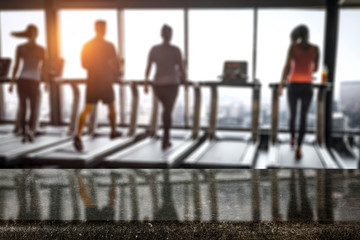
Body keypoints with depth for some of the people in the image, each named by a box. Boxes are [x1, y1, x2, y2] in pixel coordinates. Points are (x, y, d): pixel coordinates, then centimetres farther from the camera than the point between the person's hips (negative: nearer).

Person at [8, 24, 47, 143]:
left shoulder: (20, 48, 3)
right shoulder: (41, 49, 1)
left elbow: (16, 66, 1)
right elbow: (44, 68, 1)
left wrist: (12, 82, 5)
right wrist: (46, 82, 12)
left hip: (22, 79, 1)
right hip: (34, 81, -1)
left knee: (22, 108, 9)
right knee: (34, 109, 7)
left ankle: (23, 133, 7)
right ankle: (30, 130, -14)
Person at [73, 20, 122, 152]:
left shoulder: (86, 46, 3)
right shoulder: (108, 46, -10)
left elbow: (84, 64, 11)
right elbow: (116, 65, -10)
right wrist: (114, 71, 12)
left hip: (92, 82, 3)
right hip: (106, 82, -3)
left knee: (87, 109, -1)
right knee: (111, 107, 18)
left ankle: (78, 135, -18)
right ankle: (113, 131, 33)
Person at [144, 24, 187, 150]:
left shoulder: (154, 49, 1)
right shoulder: (176, 50, -7)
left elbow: (148, 68, 1)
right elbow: (181, 68, -5)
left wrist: (146, 84, 10)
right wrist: (186, 83, 10)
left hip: (158, 84, 4)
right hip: (171, 84, -3)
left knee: (166, 108, 24)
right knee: (168, 111, 4)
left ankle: (167, 137, 24)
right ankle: (165, 141, 1)